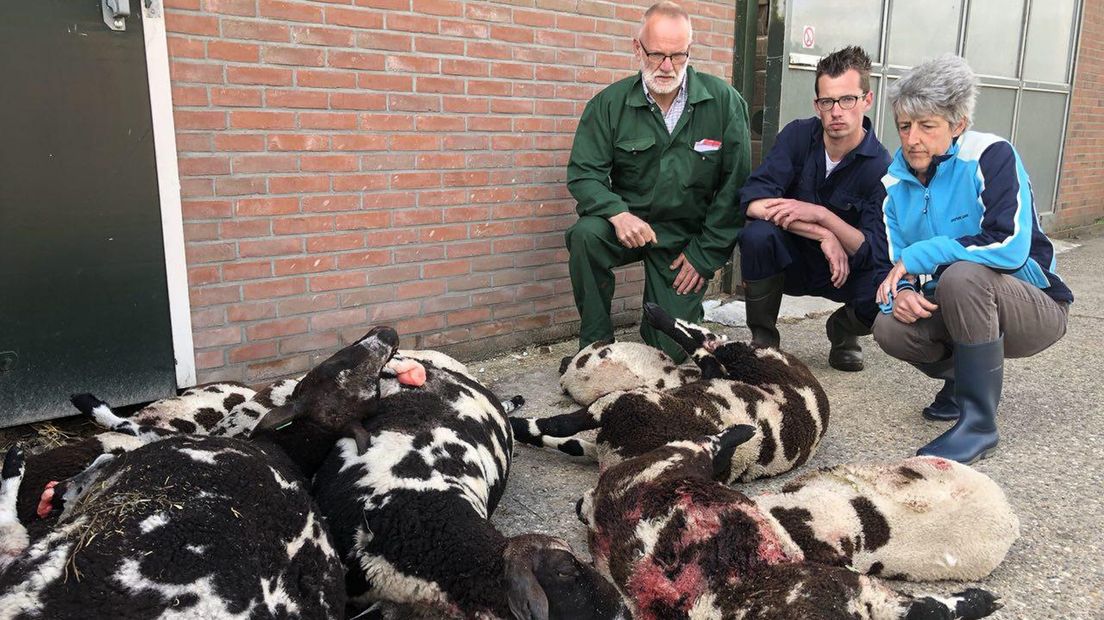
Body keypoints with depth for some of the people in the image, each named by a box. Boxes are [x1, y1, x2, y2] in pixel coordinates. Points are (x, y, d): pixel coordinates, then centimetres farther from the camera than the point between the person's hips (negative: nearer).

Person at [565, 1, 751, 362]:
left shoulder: (725, 101, -7)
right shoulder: (609, 104, -6)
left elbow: (736, 182, -6)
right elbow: (584, 173, -8)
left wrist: (706, 253, -8)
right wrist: (618, 213, -29)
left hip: (687, 237, 0)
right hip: (628, 224, 1)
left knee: (673, 349, -5)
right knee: (585, 234, -34)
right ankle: (594, 342, -12)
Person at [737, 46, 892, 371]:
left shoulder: (881, 166, -16)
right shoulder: (798, 135, -11)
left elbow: (876, 254, -21)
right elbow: (752, 201, -23)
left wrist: (822, 215, -34)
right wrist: (822, 235, -31)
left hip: (847, 270, 0)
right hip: (792, 261, 1)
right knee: (757, 234, -31)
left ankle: (843, 331, 8)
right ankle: (763, 336, -8)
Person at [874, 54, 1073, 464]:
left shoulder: (991, 156, -18)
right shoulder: (896, 181, -1)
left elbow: (1010, 246, -30)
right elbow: (894, 260, -1)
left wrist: (917, 256, -27)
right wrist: (901, 291, -25)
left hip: (1037, 307, -5)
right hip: (960, 306, 6)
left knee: (962, 275, -36)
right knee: (889, 328, -22)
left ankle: (979, 421, -25)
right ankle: (963, 378, 11)